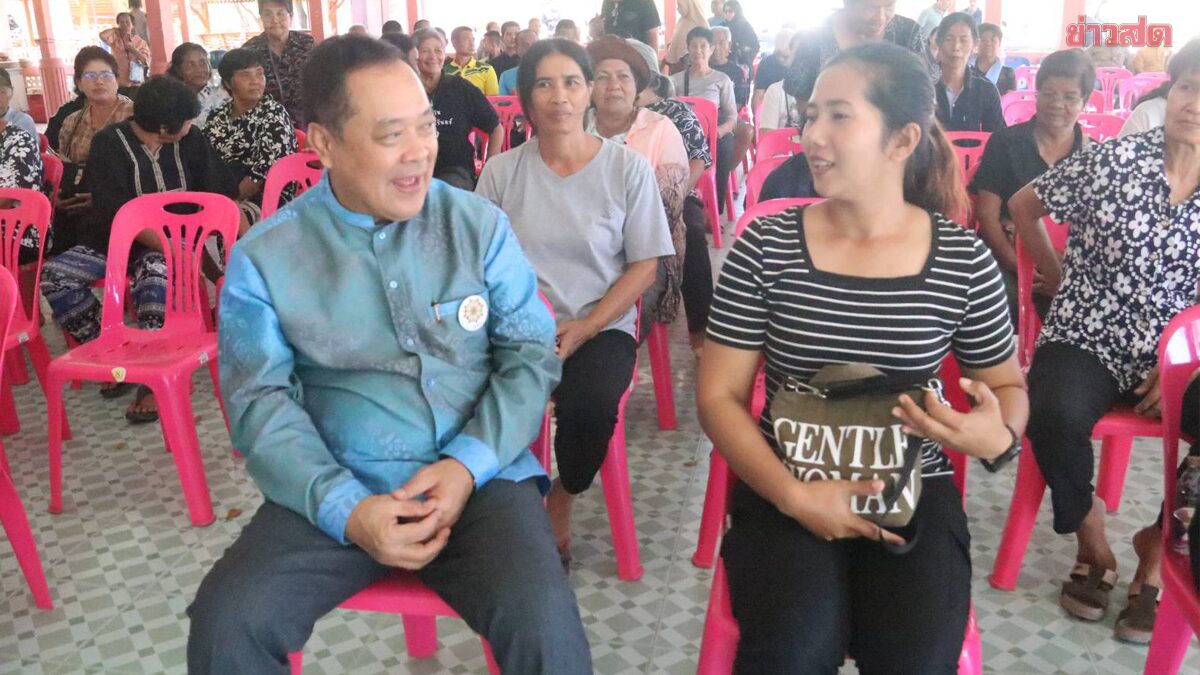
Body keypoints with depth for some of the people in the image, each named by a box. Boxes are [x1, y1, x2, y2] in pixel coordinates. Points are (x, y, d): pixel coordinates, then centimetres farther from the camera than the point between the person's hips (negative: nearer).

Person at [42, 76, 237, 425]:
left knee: (155, 276, -36)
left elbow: (221, 197, 3)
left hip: (173, 241, -1)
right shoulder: (109, 144, -9)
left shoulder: (191, 140, 0)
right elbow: (118, 215, -17)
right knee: (55, 275, -23)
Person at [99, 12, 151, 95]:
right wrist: (116, 30, 0)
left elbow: (146, 62, -3)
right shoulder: (115, 38, 5)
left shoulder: (140, 42, 5)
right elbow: (103, 35, -15)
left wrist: (133, 50, -12)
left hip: (136, 84, 0)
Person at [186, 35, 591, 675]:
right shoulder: (263, 256, 1)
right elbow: (259, 400, -2)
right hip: (332, 491, 1)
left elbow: (532, 353, 2)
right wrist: (346, 509, -17)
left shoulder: (479, 225, 3)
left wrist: (469, 463, -14)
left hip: (478, 476, 0)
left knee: (543, 623, -25)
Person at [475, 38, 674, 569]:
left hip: (602, 327, -1)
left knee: (588, 407, -32)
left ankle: (561, 503, 4)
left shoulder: (628, 168, -1)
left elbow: (644, 266, -1)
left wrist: (583, 329, -13)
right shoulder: (501, 171, 4)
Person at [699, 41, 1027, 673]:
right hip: (783, 489, -1)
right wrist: (793, 495, -17)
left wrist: (998, 436, -13)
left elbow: (1006, 387, 11)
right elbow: (717, 394, -3)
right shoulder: (765, 246, -5)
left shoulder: (964, 262, -3)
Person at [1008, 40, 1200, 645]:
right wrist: (1056, 275, 11)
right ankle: (1091, 542, -3)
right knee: (1056, 415, -33)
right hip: (1086, 340, -2)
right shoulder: (1114, 159, -4)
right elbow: (1022, 207, 9)